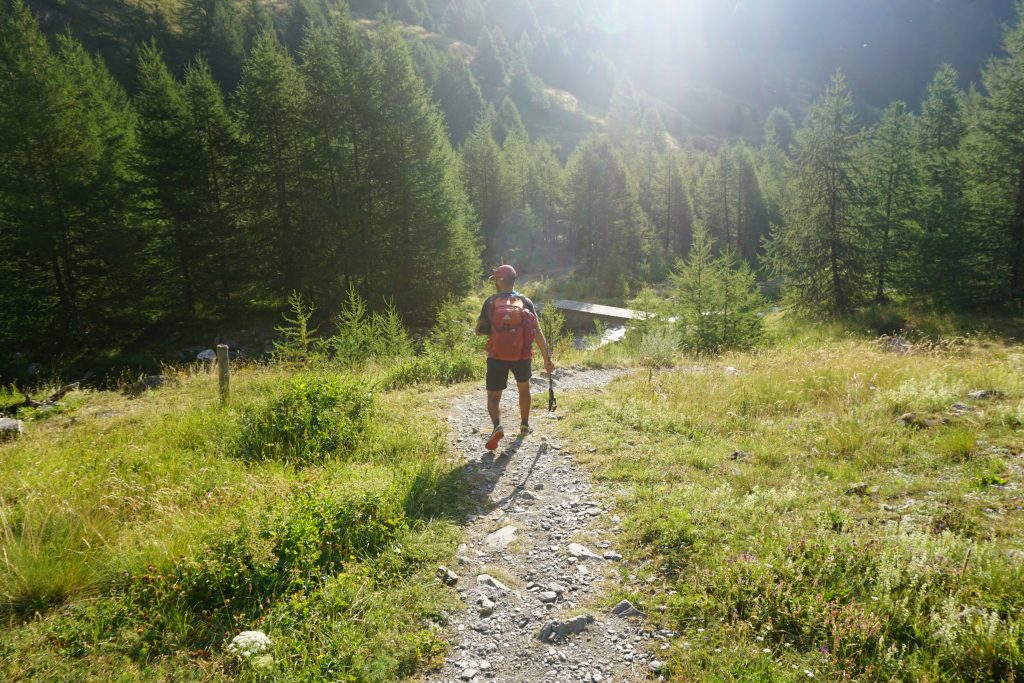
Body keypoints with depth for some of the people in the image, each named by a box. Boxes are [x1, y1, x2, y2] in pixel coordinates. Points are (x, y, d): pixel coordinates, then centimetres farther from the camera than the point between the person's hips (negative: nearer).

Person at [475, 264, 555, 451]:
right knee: (524, 388, 28)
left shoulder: (490, 302, -2)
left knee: (493, 396, 7)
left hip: (497, 357, -1)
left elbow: (479, 330, 2)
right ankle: (524, 425, 38)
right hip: (522, 356, 2)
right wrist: (547, 360, -2)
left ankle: (497, 426, -20)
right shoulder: (525, 302, 0)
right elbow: (537, 333, -5)